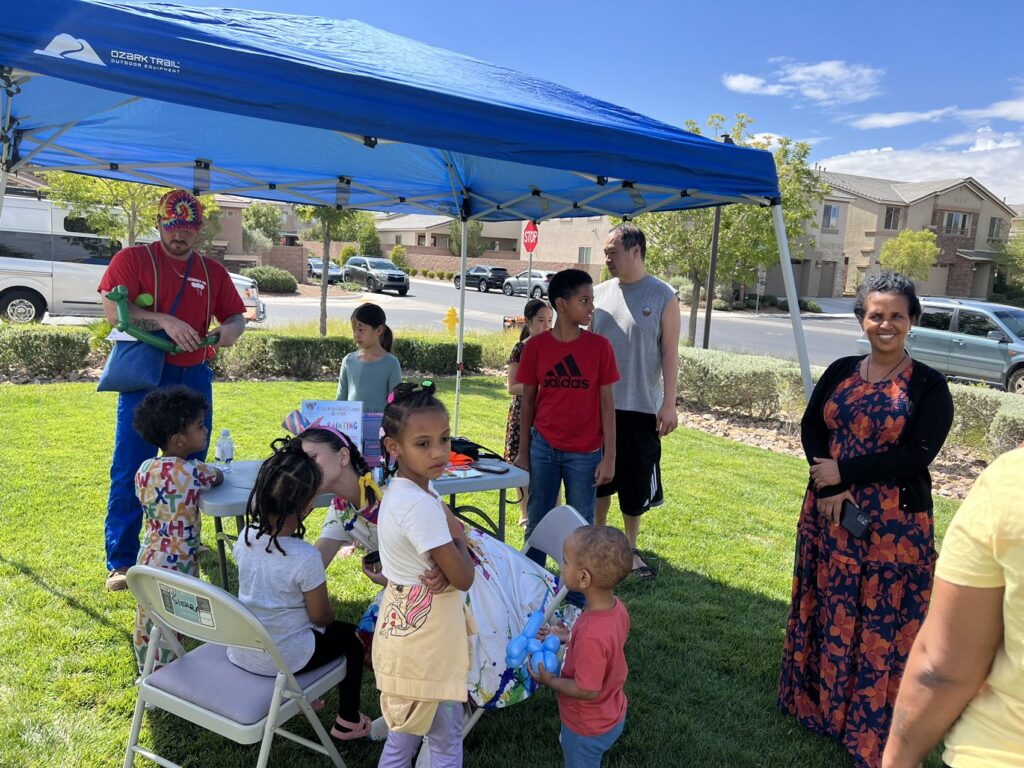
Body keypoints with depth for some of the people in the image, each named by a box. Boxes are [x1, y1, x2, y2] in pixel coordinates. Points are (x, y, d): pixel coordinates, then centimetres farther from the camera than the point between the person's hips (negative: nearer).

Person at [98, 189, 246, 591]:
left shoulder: (212, 271, 11)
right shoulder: (132, 258, -1)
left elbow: (236, 316, 12)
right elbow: (113, 309, -12)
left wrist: (231, 329, -11)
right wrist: (165, 321, -24)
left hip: (194, 377, 4)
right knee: (130, 470, -3)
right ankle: (120, 562, 6)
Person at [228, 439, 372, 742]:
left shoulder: (246, 538, -11)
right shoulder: (305, 558, -29)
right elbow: (321, 616, -15)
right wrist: (328, 613, 6)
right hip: (285, 658, -6)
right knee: (350, 636, 18)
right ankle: (348, 721, 28)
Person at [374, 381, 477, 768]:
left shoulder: (397, 490, 0)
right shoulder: (421, 506, -29)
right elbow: (463, 578, -23)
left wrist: (438, 570, -10)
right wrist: (458, 538, -5)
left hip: (403, 624, 9)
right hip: (426, 635, -9)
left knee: (405, 733, 26)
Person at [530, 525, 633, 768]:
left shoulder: (591, 635, -41)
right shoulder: (617, 607, -15)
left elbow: (587, 690, -30)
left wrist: (550, 681, -15)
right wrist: (568, 638, 1)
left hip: (587, 729, -7)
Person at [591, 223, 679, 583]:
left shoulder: (663, 296, -4)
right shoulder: (599, 293, 5)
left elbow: (670, 351, -5)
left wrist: (669, 403, -10)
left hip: (640, 408, -3)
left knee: (635, 484, 7)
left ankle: (630, 549, 26)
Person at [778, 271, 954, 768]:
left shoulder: (929, 385, -6)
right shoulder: (840, 372, 5)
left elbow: (918, 454, -15)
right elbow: (810, 428, -1)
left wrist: (844, 473, -16)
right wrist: (828, 489, -15)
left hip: (895, 524, -4)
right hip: (829, 512, 4)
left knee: (881, 624, 5)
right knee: (826, 609, 16)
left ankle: (869, 727, 23)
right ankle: (815, 701, 35)